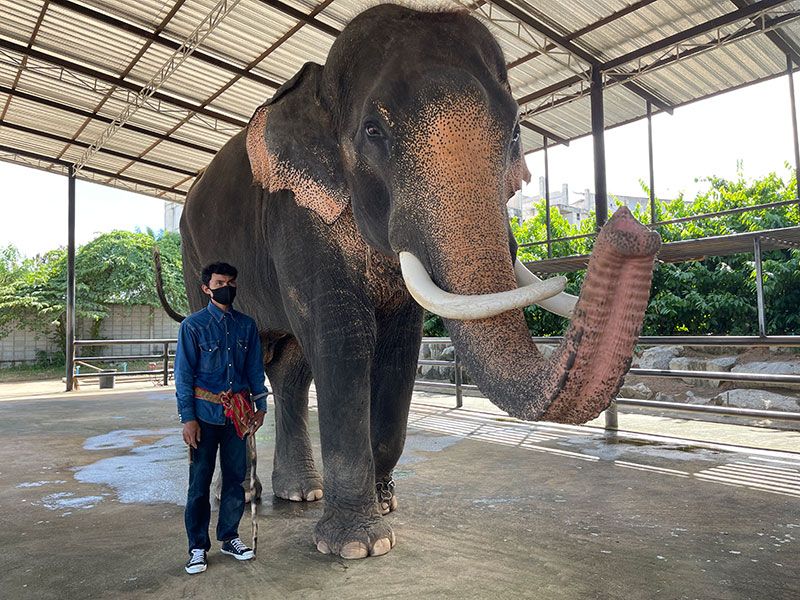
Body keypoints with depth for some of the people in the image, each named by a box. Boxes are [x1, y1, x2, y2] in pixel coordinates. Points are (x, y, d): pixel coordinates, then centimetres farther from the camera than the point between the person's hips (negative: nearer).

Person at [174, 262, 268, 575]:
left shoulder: (246, 325, 7)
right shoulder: (193, 325, -4)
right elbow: (183, 374, -5)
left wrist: (260, 405, 8)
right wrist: (188, 418, -10)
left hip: (237, 413, 4)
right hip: (206, 412, -3)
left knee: (236, 476, 10)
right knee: (200, 481, 5)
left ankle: (229, 537, 26)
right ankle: (198, 547, 18)